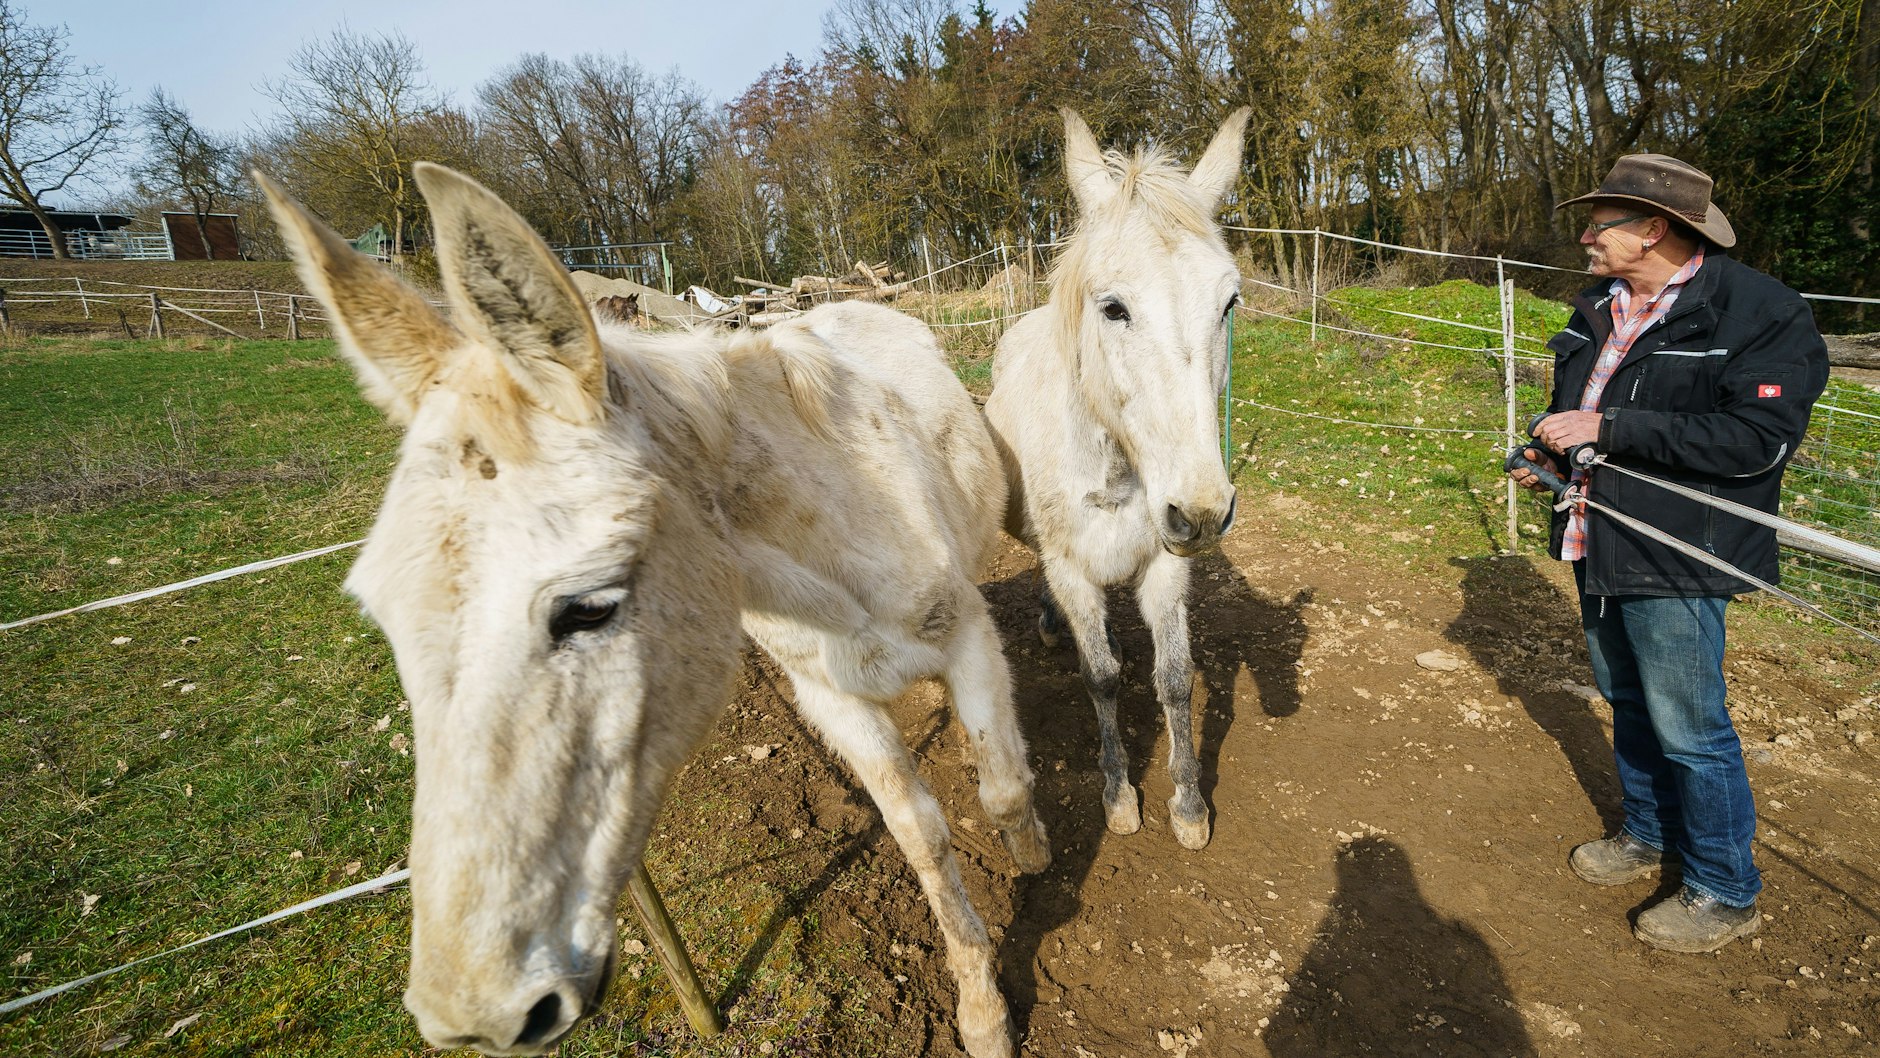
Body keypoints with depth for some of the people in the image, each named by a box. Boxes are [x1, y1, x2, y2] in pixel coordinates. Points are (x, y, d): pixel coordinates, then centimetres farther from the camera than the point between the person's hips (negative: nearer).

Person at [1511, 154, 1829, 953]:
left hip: (1675, 557, -8)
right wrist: (1549, 452, 2)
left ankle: (1726, 892, 23)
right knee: (1628, 703, 21)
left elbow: (1759, 438, -25)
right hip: (1597, 545, 8)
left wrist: (1609, 428, -29)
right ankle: (1649, 836, 41)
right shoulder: (1599, 306, 8)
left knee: (1688, 727, 2)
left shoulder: (1760, 312, -15)